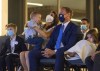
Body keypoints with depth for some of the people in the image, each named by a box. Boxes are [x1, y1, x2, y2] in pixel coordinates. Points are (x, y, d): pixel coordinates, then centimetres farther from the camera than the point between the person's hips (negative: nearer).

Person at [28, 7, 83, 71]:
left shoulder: (75, 28, -1)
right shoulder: (57, 27, 23)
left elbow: (71, 45, -14)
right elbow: (51, 41, 17)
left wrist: (55, 52, -21)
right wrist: (47, 49, -8)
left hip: (65, 52, -7)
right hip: (52, 51, 7)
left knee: (59, 53, -43)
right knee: (32, 53, -9)